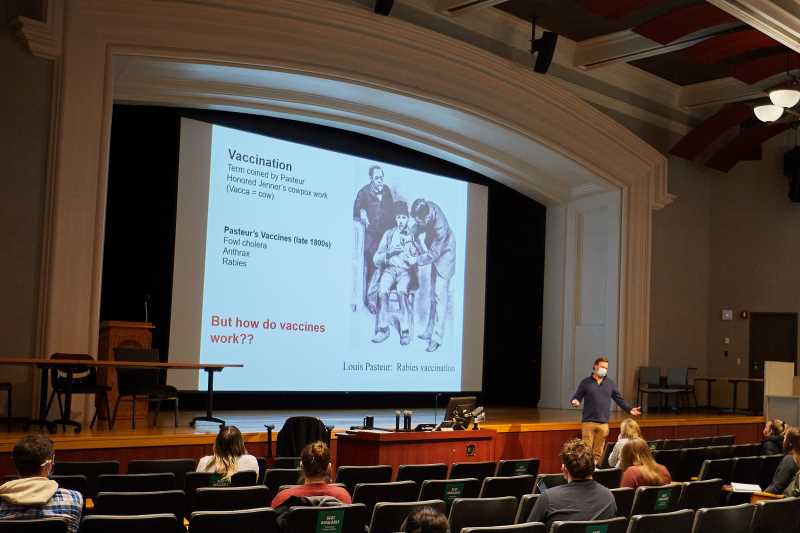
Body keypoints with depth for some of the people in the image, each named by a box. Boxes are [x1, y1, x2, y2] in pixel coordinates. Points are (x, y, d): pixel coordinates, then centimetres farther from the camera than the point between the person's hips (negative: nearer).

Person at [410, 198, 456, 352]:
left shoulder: (440, 227, -37)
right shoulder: (426, 208, -19)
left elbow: (432, 254, -27)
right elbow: (417, 228, 2)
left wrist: (415, 261, -19)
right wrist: (420, 242, -12)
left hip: (444, 255, -8)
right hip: (434, 250, 8)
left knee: (440, 296, -11)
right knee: (433, 294, 13)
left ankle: (436, 338, -10)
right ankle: (430, 331, 22)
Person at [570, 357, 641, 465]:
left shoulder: (610, 383, 12)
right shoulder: (586, 382, 3)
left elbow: (619, 399, 14)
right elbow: (576, 397, 3)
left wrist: (629, 409, 3)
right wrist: (575, 401, -19)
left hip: (603, 423, 3)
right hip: (588, 421, -3)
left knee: (599, 451, 5)